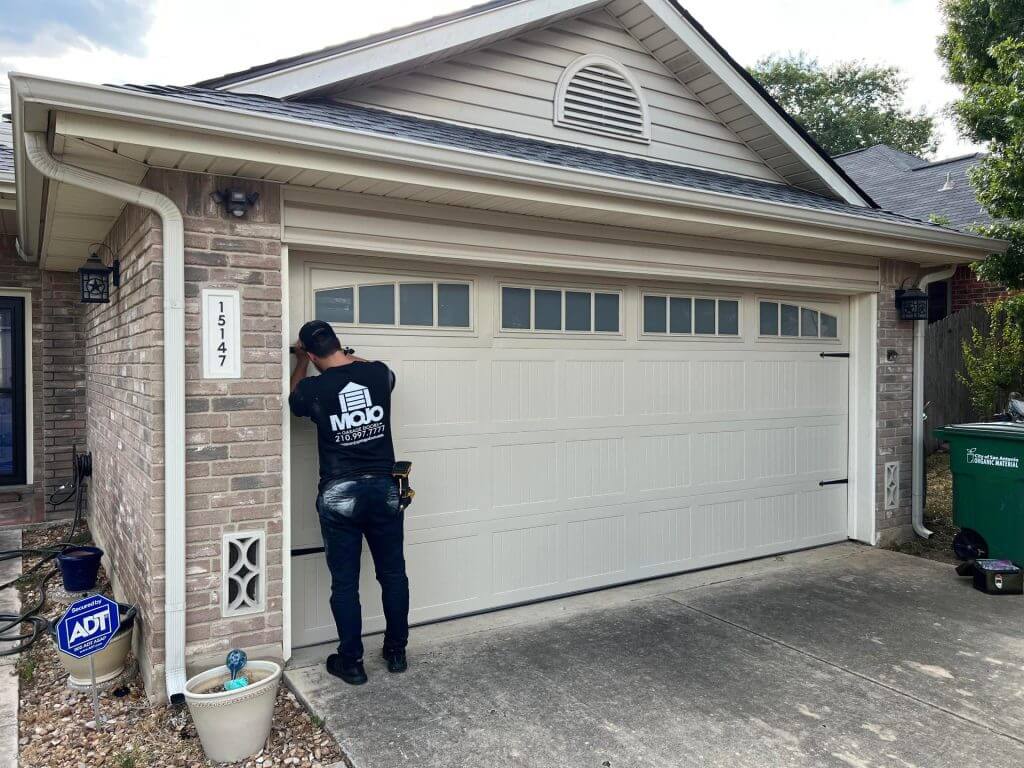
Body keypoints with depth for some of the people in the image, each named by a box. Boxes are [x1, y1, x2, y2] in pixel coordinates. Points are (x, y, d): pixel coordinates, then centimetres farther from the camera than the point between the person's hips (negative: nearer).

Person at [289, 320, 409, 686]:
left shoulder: (313, 389, -9)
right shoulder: (380, 373, -4)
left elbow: (294, 398, 17)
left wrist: (300, 360, 27)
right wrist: (346, 357, 30)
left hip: (339, 495, -2)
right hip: (384, 490, 3)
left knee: (345, 582, 9)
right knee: (393, 574, 15)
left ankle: (351, 662, 20)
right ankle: (396, 652, 27)